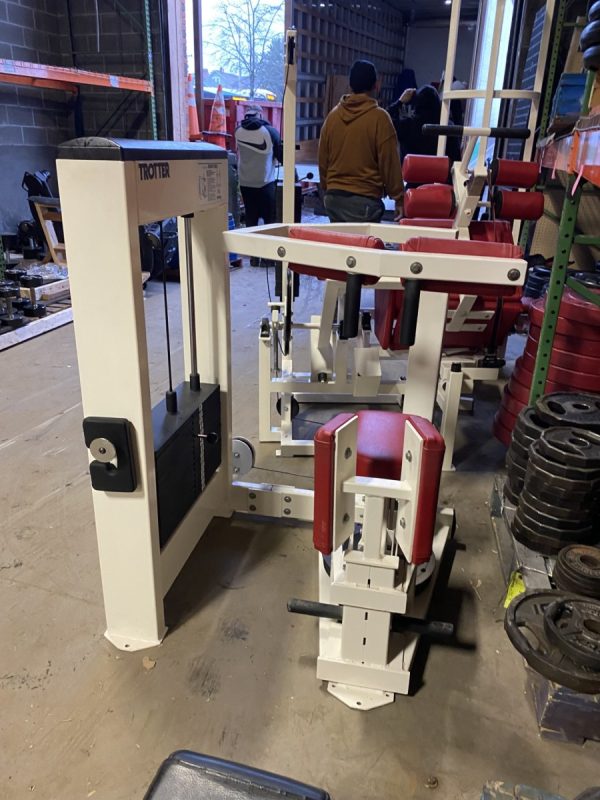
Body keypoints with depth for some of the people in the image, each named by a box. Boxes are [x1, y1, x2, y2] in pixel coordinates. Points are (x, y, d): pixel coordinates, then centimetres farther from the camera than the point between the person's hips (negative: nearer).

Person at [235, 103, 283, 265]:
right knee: (270, 220, 5)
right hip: (266, 182, -3)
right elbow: (281, 155, -3)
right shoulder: (270, 131, -9)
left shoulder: (238, 131, 0)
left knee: (251, 219, 9)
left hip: (245, 183, 3)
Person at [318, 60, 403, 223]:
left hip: (333, 198, 6)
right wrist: (398, 199, 1)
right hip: (364, 200, -5)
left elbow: (322, 160, 13)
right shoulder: (379, 117, -8)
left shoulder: (333, 115, 7)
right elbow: (389, 163, -6)